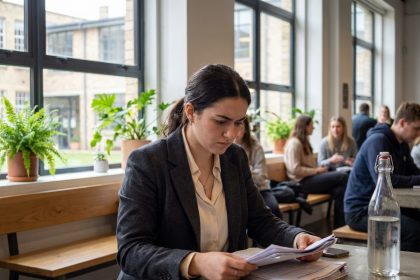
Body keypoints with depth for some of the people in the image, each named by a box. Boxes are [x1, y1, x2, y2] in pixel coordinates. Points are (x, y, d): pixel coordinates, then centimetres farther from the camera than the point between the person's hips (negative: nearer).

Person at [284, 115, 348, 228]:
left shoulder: (304, 142, 22)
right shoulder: (294, 143, -10)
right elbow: (295, 169, -18)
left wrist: (319, 168, 4)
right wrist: (316, 171, -14)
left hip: (311, 178, 9)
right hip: (303, 182, -9)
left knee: (338, 191, -20)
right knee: (343, 176, -17)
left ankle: (339, 226, -19)